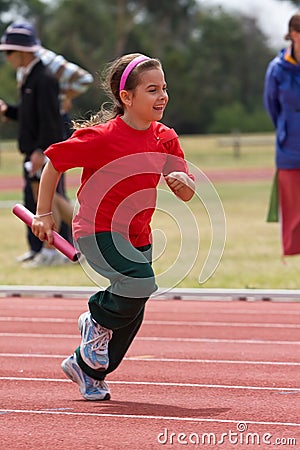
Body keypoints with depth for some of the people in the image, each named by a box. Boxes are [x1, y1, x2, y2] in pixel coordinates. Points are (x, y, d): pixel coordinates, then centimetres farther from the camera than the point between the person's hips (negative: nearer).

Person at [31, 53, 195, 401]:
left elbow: (187, 195, 2)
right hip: (97, 232, -7)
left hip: (138, 237, 7)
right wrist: (43, 214, -1)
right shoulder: (102, 137, -18)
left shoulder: (165, 139, -1)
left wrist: (182, 182, -22)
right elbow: (54, 164, -7)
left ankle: (86, 367, 36)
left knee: (131, 314, 13)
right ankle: (98, 321, 0)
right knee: (141, 281, -30)